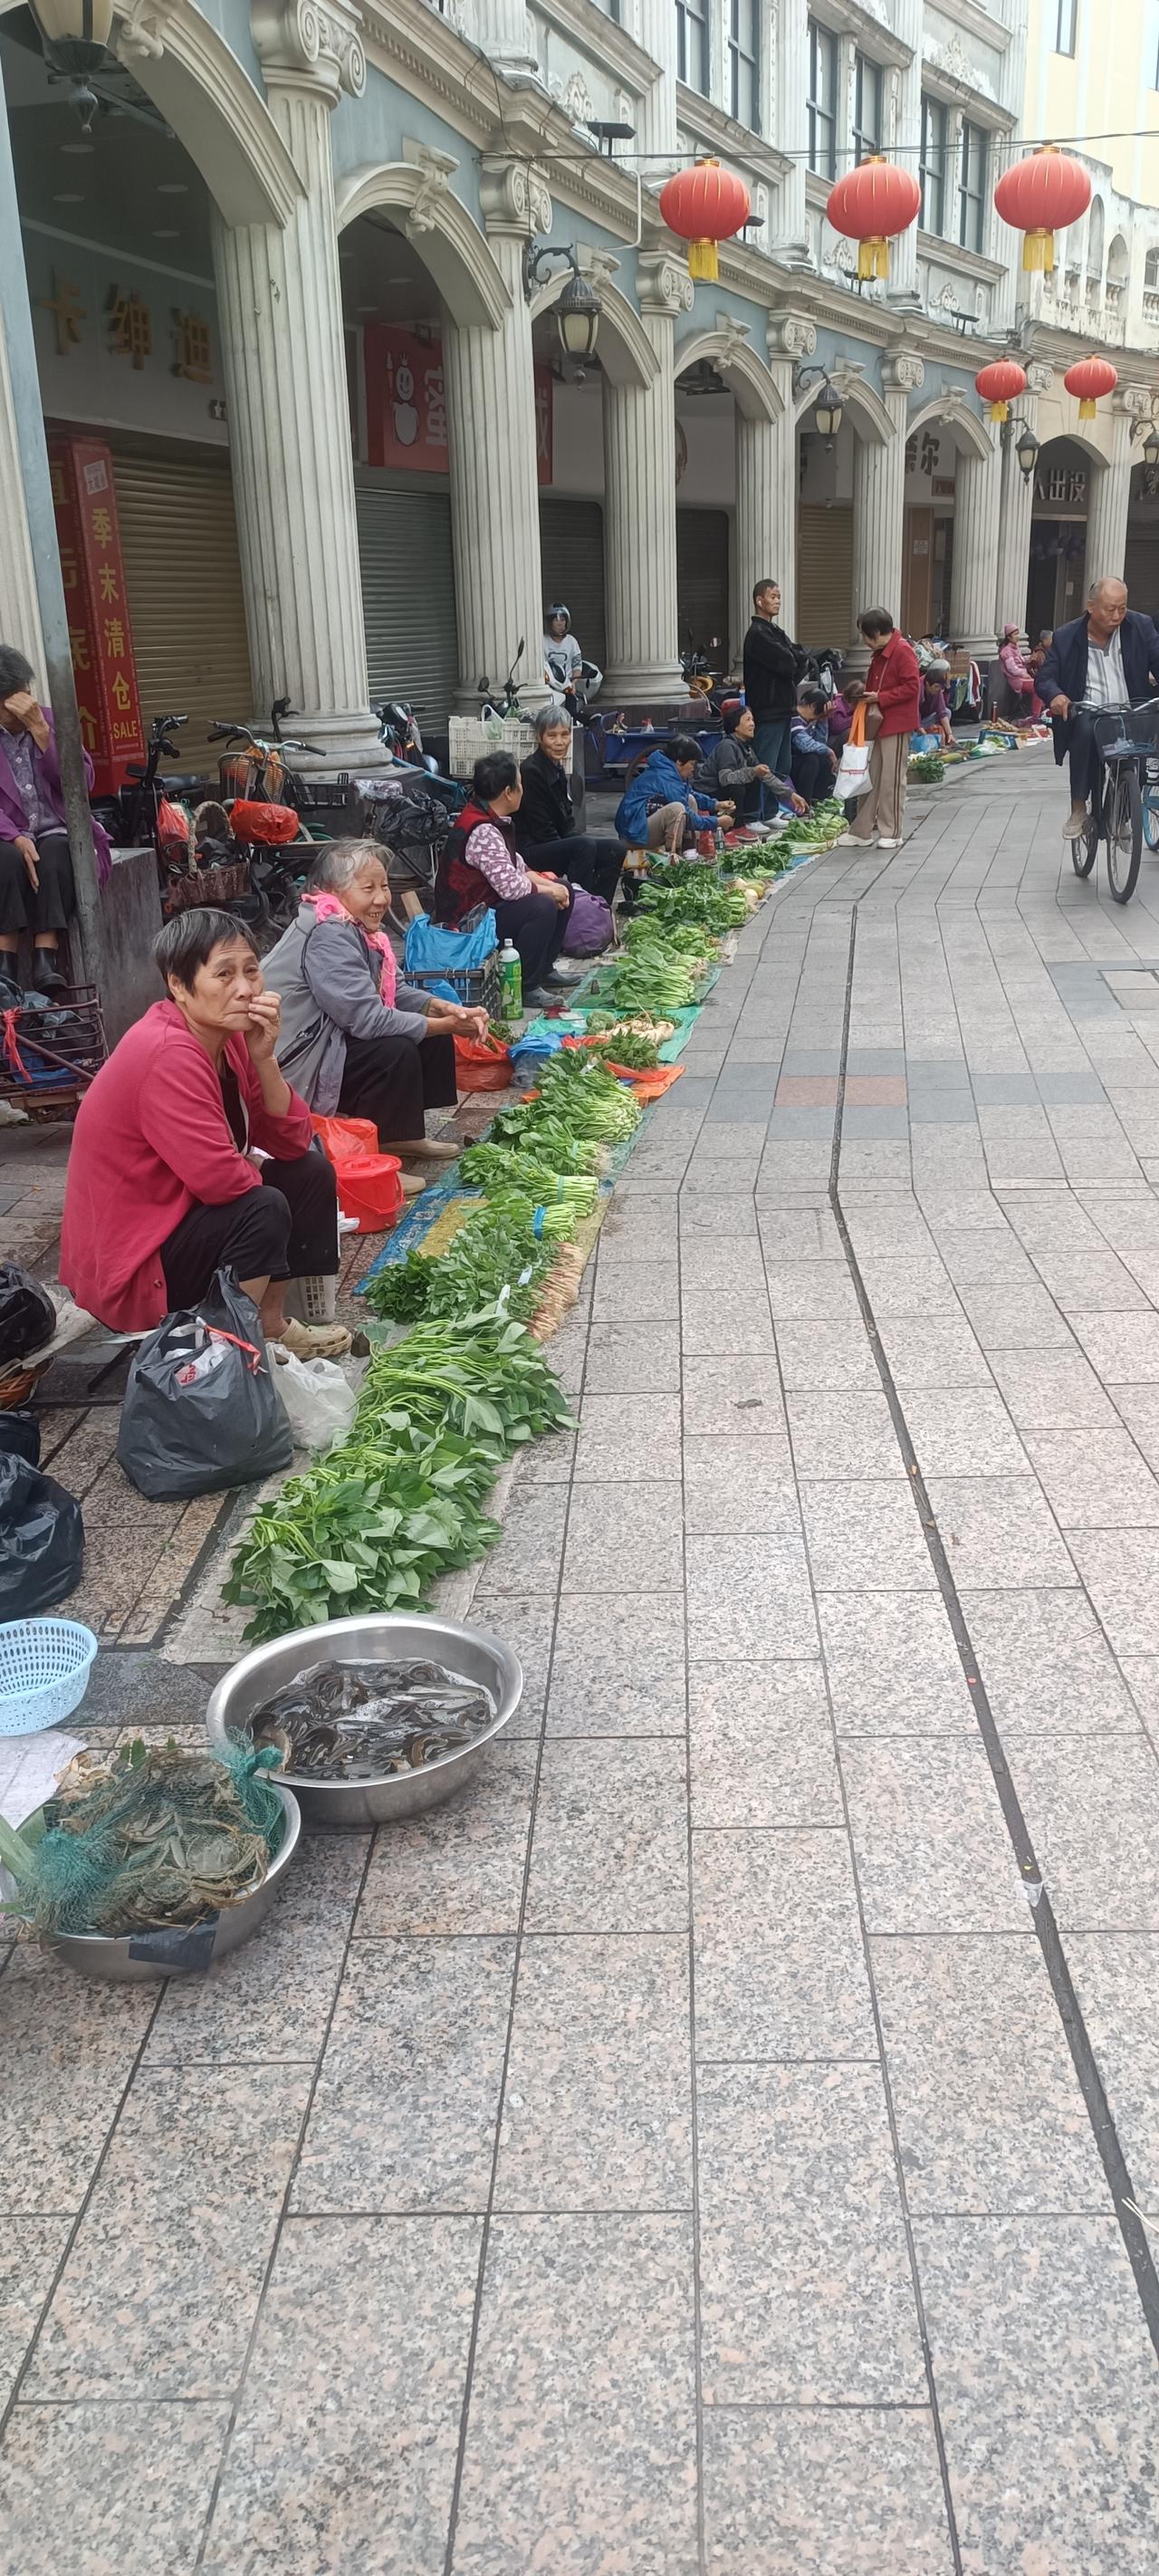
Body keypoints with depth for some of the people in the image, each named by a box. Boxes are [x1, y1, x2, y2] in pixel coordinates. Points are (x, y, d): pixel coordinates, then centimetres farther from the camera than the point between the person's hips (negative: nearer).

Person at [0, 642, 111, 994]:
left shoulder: (54, 720, 7)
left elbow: (81, 783, -8)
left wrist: (40, 730, -14)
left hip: (57, 832, 1)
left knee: (54, 852, -34)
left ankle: (45, 957, -39)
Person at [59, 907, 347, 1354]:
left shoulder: (229, 1036, 0)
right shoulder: (166, 1054, -27)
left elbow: (292, 1143, -2)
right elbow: (221, 1179, -31)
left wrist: (264, 1058, -16)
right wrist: (257, 1172, -9)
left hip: (181, 1212, 10)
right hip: (126, 1266, -10)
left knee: (311, 1172, 6)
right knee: (265, 1209, -27)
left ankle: (269, 1326, 12)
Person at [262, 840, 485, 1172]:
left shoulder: (359, 927, 6)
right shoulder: (329, 935, -25)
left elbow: (393, 990, 11)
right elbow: (367, 1018, -29)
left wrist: (442, 1008, -9)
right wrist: (446, 1025, -22)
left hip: (332, 1039, 10)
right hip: (297, 1065, -10)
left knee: (433, 1035, 6)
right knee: (397, 1051, -27)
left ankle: (404, 1135, 15)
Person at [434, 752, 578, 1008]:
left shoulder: (493, 819, 6)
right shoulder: (482, 832, -27)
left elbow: (515, 865, 15)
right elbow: (510, 886, -29)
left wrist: (543, 881, -2)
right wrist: (546, 889, -13)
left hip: (488, 904, 11)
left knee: (563, 890, 12)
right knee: (543, 907, -30)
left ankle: (544, 968, 20)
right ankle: (525, 987, -19)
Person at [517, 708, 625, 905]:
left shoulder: (557, 769, 13)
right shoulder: (531, 771, -15)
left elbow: (566, 824, 15)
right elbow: (542, 831, -18)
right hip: (529, 851, -9)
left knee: (616, 849, -3)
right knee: (585, 846, -32)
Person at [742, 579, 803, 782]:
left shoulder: (776, 631, 18)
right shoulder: (758, 633, -12)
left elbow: (800, 660, 11)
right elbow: (787, 664, -17)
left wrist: (795, 655, -8)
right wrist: (795, 656, 3)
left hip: (781, 709, 10)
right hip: (768, 711, -10)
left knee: (783, 769, 14)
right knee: (767, 771, -11)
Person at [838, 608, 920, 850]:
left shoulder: (903, 651, -13)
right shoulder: (879, 654, 15)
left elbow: (911, 687, -19)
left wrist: (880, 698, -19)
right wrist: (866, 695, 8)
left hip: (896, 725, -9)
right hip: (877, 723, 9)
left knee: (891, 780, -3)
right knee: (871, 777, 10)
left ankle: (891, 833, 5)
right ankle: (862, 830, 14)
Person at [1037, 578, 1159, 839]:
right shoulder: (1066, 637, 1)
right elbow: (1045, 678, 2)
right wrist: (1055, 695, -23)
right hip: (1088, 714, -1)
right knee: (1085, 730, -36)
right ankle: (1078, 808, -22)